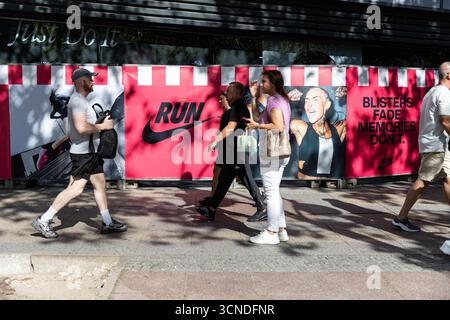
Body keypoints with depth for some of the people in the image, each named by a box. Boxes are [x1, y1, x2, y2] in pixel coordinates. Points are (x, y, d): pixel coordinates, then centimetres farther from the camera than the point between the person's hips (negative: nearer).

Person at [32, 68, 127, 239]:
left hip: (91, 151, 11)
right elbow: (81, 127, -29)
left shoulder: (81, 100, 17)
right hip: (82, 152, -11)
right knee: (75, 188, -11)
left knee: (100, 185, 12)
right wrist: (103, 126, -18)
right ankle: (43, 221, -3)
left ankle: (108, 224, 19)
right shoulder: (77, 101, -16)